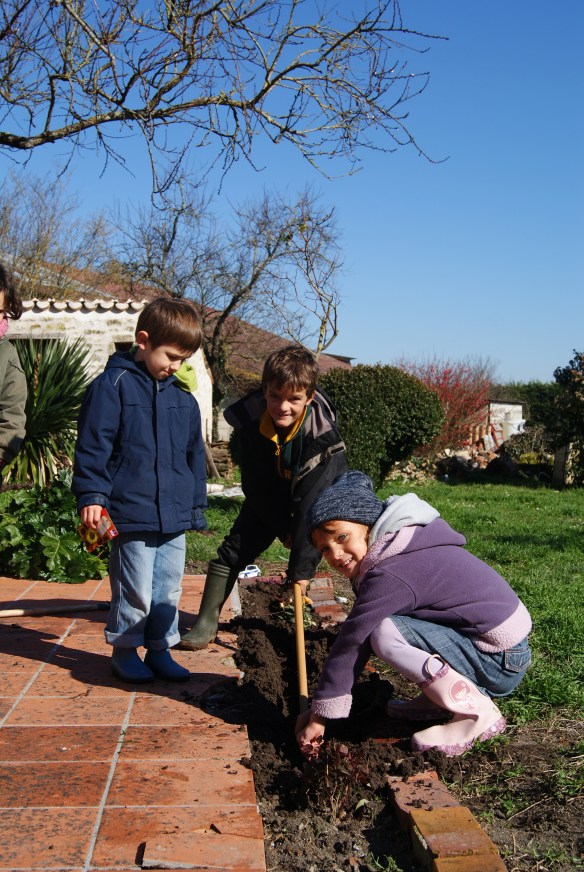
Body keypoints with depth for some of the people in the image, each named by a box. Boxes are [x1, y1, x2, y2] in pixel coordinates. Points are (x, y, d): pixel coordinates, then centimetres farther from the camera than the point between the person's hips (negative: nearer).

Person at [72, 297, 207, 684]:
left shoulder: (183, 396, 11)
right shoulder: (113, 385, -7)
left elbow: (195, 455, 17)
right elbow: (93, 446, -9)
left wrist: (197, 505, 18)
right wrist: (91, 495, -14)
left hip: (175, 517, 6)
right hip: (132, 515, -6)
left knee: (169, 590, 13)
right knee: (135, 592, 4)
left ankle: (160, 649, 28)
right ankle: (124, 651, 23)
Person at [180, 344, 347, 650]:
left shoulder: (324, 430, -36)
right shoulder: (249, 419, -27)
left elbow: (312, 503, -35)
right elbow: (255, 485, -14)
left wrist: (302, 567, -33)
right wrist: (281, 528, -10)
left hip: (322, 497, -2)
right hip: (268, 497, 2)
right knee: (233, 550, -1)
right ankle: (207, 622, 13)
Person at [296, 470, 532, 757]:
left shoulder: (390, 575, -23)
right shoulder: (391, 553, 6)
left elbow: (350, 645, -18)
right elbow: (358, 637, 11)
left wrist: (319, 716, -8)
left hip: (500, 663, -9)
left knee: (385, 634, -23)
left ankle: (478, 714, -11)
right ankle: (438, 698, 12)